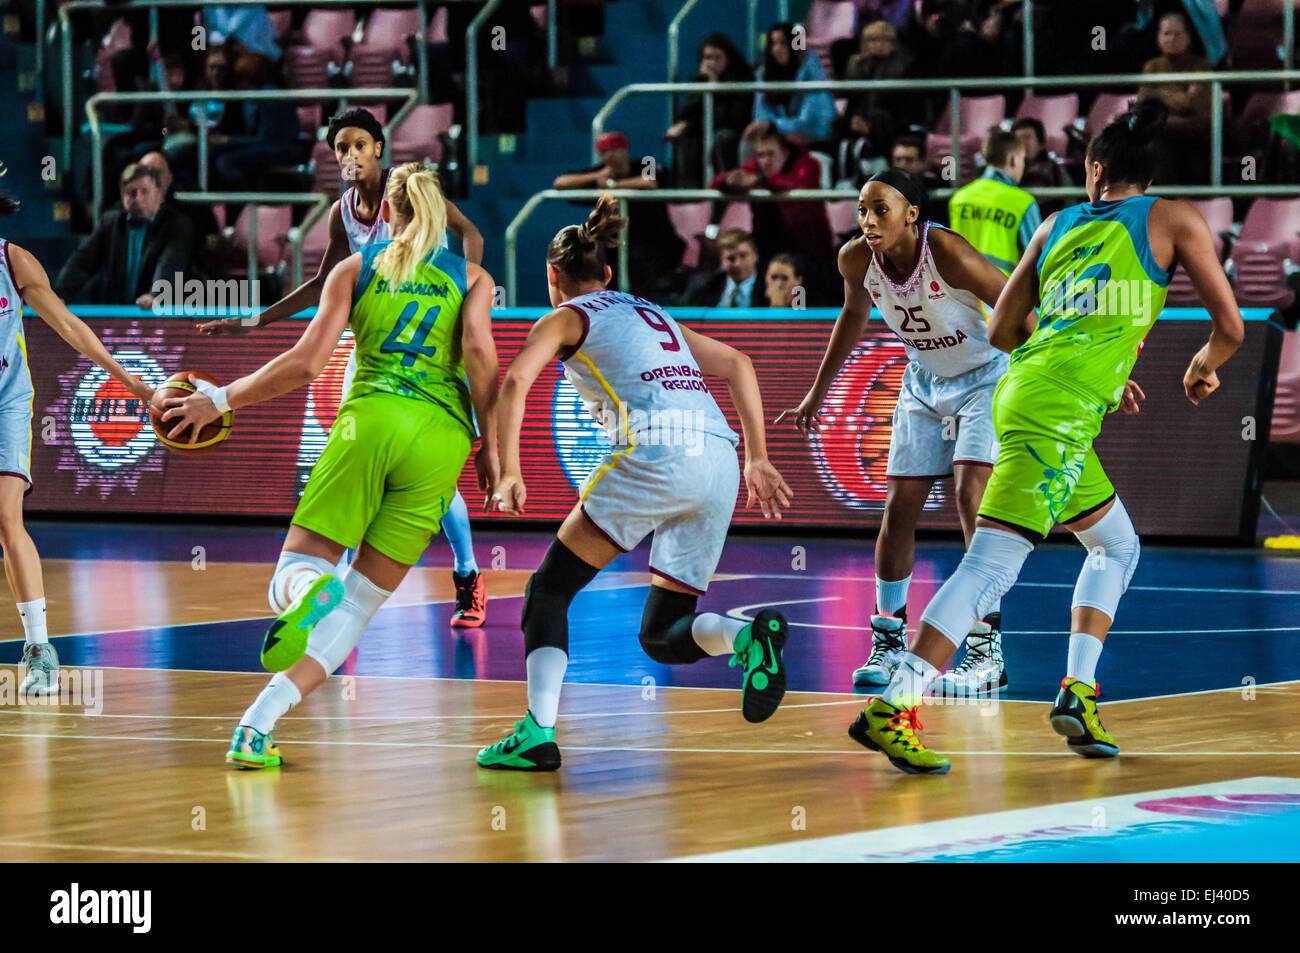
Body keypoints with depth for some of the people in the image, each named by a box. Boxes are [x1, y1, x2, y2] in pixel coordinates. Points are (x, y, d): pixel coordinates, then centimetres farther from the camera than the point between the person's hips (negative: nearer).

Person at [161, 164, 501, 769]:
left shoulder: (354, 270, 17)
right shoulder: (472, 277, 19)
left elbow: (307, 361, 8)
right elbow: (480, 353, 0)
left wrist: (219, 400, 15)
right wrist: (491, 447, 2)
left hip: (370, 418, -1)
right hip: (442, 434, 1)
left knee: (297, 569, 3)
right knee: (358, 604, 3)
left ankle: (306, 591, -39)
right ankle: (257, 726, -13)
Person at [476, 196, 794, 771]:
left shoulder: (565, 318, 14)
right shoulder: (650, 312, 31)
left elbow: (514, 383, -4)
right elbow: (737, 365, 25)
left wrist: (507, 474, -2)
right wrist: (758, 461, 21)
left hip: (657, 451, -6)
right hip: (719, 458, 6)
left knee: (549, 591, 6)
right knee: (664, 636, 12)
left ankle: (537, 733, -8)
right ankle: (747, 635, -19)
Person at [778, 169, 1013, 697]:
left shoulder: (947, 254, -32)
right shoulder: (856, 259, -16)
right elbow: (854, 313, 7)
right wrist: (818, 394, 13)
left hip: (985, 379, -6)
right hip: (925, 383, 6)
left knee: (971, 497, -20)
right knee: (899, 509, 3)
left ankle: (988, 651, -17)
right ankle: (888, 641, 19)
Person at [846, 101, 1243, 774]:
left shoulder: (1058, 225, 21)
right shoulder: (1174, 219, 8)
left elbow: (1003, 329, 25)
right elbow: (1229, 325, 7)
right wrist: (1204, 367, 30)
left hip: (1025, 387, 7)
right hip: (1059, 409, -7)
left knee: (1117, 547, 22)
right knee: (992, 565, -13)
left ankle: (1076, 695, 11)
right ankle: (890, 709, -23)